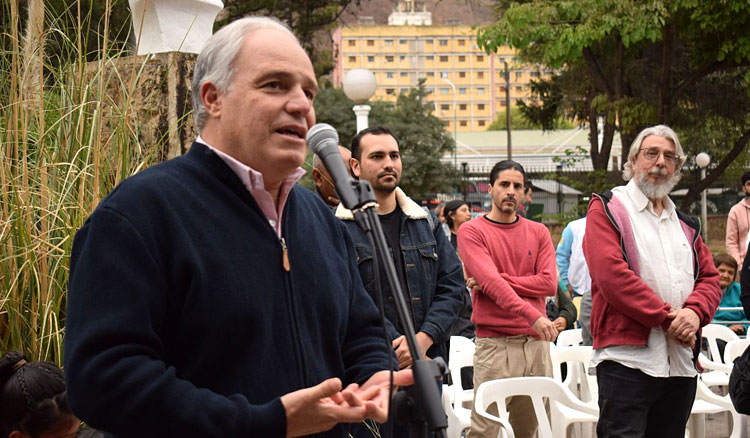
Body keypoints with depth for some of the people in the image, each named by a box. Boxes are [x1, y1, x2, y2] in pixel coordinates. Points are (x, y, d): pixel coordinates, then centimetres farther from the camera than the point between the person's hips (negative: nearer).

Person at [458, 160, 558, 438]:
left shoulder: (538, 232, 13)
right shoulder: (472, 232, 1)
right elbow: (490, 281, -13)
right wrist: (532, 315, -23)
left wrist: (496, 280, -8)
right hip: (494, 344, -4)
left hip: (536, 342, 4)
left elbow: (549, 283, -1)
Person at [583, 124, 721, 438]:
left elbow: (710, 278, 15)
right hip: (627, 359, -6)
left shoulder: (685, 224, 21)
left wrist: (695, 311, -9)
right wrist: (666, 318, -14)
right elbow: (611, 274, -13)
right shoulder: (608, 209, 1)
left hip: (680, 364, 7)